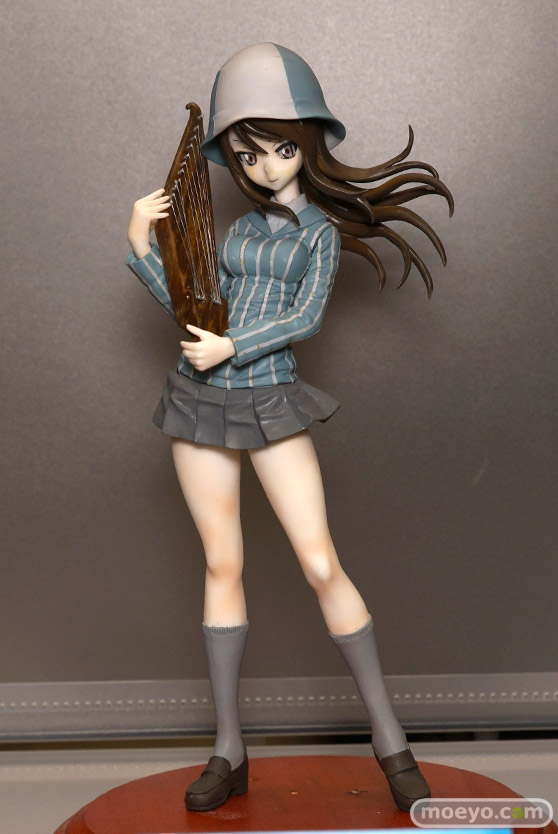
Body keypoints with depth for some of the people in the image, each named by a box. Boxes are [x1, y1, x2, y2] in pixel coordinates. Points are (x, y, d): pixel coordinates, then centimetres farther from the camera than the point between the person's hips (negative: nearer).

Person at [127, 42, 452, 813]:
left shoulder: (320, 230, 3)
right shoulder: (241, 227, 14)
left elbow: (305, 318, -11)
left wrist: (232, 347, -18)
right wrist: (142, 248, 4)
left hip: (270, 406, -4)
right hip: (201, 403, 4)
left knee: (322, 566, -10)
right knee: (223, 566, 5)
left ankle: (389, 739, 2)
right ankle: (229, 751, 12)